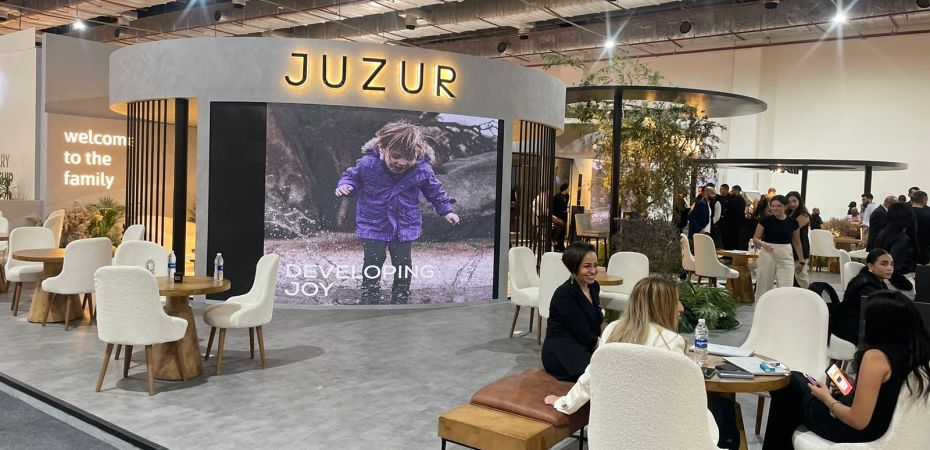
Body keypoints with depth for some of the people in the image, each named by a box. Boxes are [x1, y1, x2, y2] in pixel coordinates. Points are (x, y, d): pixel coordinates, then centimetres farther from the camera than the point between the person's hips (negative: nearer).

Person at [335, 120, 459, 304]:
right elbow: (352, 176, 1)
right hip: (373, 225, -1)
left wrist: (446, 210, 6)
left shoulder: (422, 170, -16)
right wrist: (345, 185, -19)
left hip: (405, 225, 1)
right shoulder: (368, 163, -19)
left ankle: (401, 298, 28)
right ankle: (370, 297, 24)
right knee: (373, 262, 4)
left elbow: (434, 191, 3)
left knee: (403, 262, 8)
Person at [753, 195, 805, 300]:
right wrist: (763, 244, -21)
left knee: (786, 289, -7)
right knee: (763, 287, 7)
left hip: (786, 257, 1)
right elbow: (755, 238, 1)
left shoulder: (793, 222, 1)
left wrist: (801, 261, 13)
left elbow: (796, 242, 11)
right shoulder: (766, 221, -4)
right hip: (768, 256, -1)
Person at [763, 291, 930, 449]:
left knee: (790, 383, 13)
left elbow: (858, 421, -26)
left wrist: (827, 398, -10)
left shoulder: (876, 356, -29)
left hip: (858, 432, -8)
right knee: (798, 381, 23)